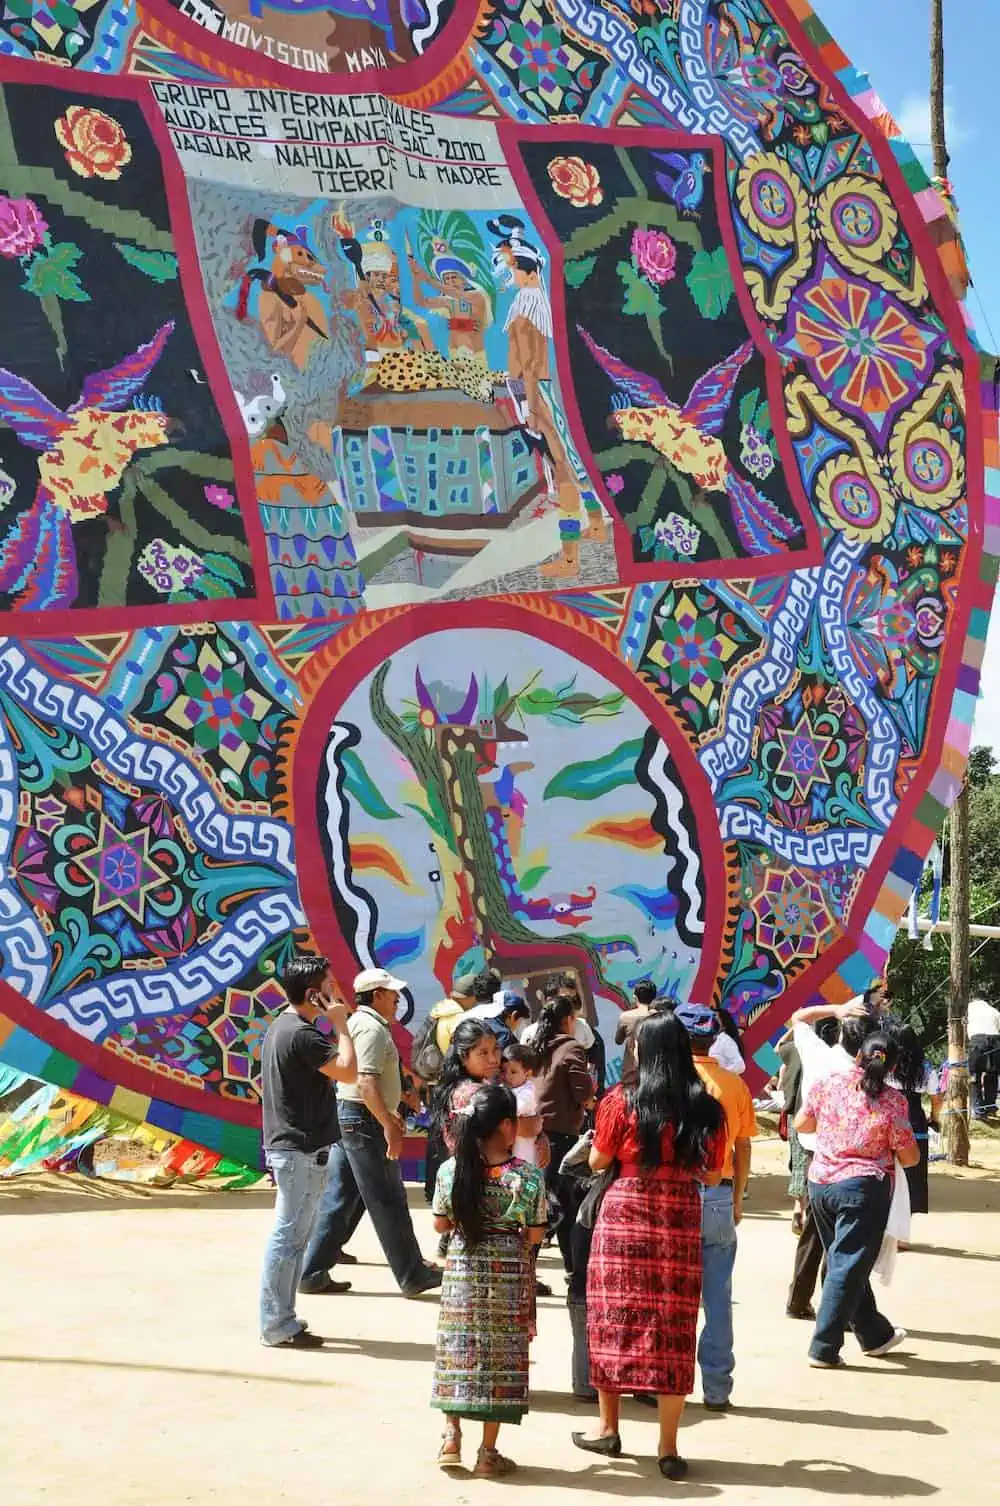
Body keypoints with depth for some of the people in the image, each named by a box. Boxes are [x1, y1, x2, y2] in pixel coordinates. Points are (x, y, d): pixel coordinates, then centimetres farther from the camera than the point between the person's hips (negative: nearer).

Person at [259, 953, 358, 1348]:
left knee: (292, 1236, 15)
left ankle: (280, 1319, 21)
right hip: (302, 1150, -11)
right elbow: (348, 1071, -22)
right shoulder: (302, 1033, -18)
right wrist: (340, 1023, -14)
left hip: (285, 1146, 11)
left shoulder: (279, 1027, 14)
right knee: (289, 1237, -5)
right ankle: (278, 1326, 0)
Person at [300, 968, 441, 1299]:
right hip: (364, 1120, -10)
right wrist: (388, 1125, -25)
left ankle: (313, 1273, 13)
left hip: (350, 1116, 10)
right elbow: (366, 1081, -24)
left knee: (341, 1200, 11)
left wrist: (388, 1114, 27)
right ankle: (413, 1276, 4)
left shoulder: (359, 1022, 19)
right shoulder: (372, 1028, -14)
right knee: (388, 1202, -3)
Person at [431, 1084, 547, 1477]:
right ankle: (488, 1452, 11)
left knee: (458, 1349, 16)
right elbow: (535, 1234, -6)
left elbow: (440, 1224, 4)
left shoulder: (450, 1170, -6)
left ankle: (451, 1435, 15)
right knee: (500, 1356, 6)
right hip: (509, 1273, -2)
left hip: (462, 1268, 2)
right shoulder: (528, 1176, -13)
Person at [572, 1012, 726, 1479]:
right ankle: (668, 1447, 8)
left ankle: (608, 1428, 21)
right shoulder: (707, 1109, -1)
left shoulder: (622, 1102, -7)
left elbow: (598, 1161, 3)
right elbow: (712, 1177, 5)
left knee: (616, 1318, 12)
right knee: (673, 1328, 5)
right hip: (682, 1222, 2)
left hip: (624, 1215, -1)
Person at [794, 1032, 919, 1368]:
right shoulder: (893, 1101, -9)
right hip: (863, 1189, -5)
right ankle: (824, 1349, 1)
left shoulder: (828, 1084, 0)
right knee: (848, 1268, 1)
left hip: (819, 1183, 5)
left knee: (843, 1262, 17)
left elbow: (801, 1124, 12)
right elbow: (909, 1158, -5)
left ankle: (875, 1335, 32)